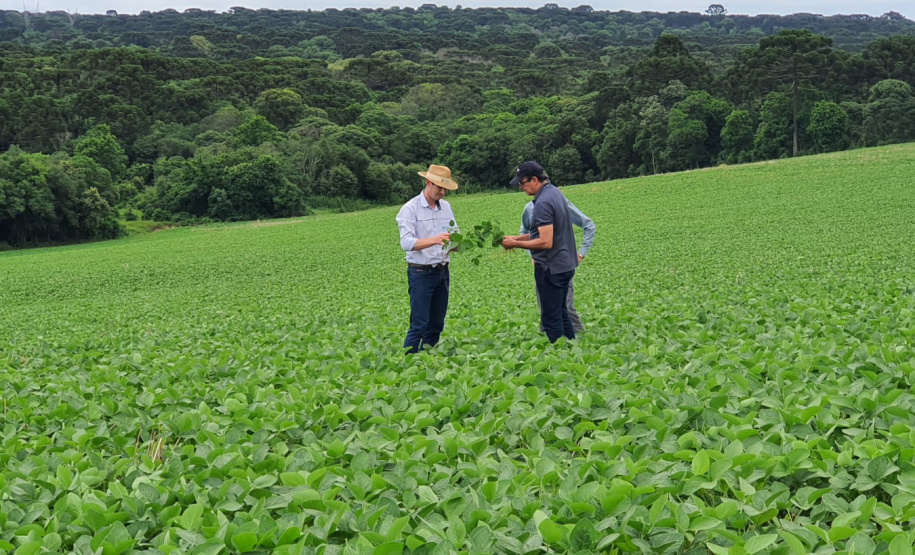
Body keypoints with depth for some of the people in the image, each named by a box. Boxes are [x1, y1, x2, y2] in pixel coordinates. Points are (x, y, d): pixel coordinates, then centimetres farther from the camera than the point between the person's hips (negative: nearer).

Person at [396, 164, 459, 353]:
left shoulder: (446, 206, 11)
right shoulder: (410, 209, -9)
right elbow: (406, 243, -20)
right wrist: (434, 240, -34)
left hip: (442, 272, 6)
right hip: (421, 272, -6)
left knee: (436, 325, 8)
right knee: (419, 325, -9)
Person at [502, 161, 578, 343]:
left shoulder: (543, 203, -21)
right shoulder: (555, 192, 10)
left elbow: (546, 242, -25)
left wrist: (516, 244, -15)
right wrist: (518, 238, 11)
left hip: (550, 268, -10)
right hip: (565, 265, 10)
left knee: (551, 318, -3)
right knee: (561, 314, 18)